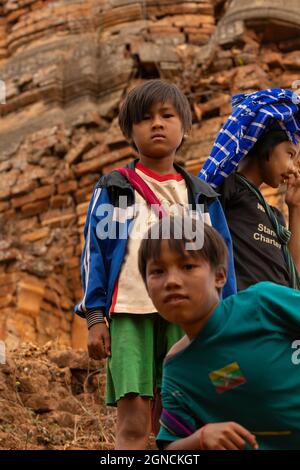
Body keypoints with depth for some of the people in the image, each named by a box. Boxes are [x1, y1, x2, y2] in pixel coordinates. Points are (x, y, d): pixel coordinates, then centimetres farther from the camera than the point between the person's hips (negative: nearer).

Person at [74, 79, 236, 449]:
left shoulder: (202, 196, 16)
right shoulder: (112, 190, 9)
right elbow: (94, 252, 5)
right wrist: (94, 317, -4)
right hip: (130, 314, -2)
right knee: (133, 425, -10)